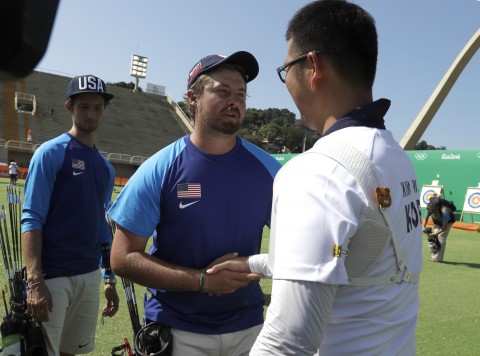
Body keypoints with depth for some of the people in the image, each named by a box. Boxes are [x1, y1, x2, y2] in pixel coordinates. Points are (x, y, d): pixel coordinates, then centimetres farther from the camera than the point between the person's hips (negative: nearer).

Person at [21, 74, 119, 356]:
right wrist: (35, 281, -19)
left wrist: (110, 279, 15)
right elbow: (32, 219, -10)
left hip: (90, 277, 6)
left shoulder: (105, 167, 13)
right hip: (52, 277, -5)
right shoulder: (51, 152, -4)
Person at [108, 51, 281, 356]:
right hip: (178, 331, -2)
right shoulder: (159, 170, -9)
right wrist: (202, 281, -18)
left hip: (247, 327, 2)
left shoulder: (267, 169, -3)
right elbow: (123, 258, -9)